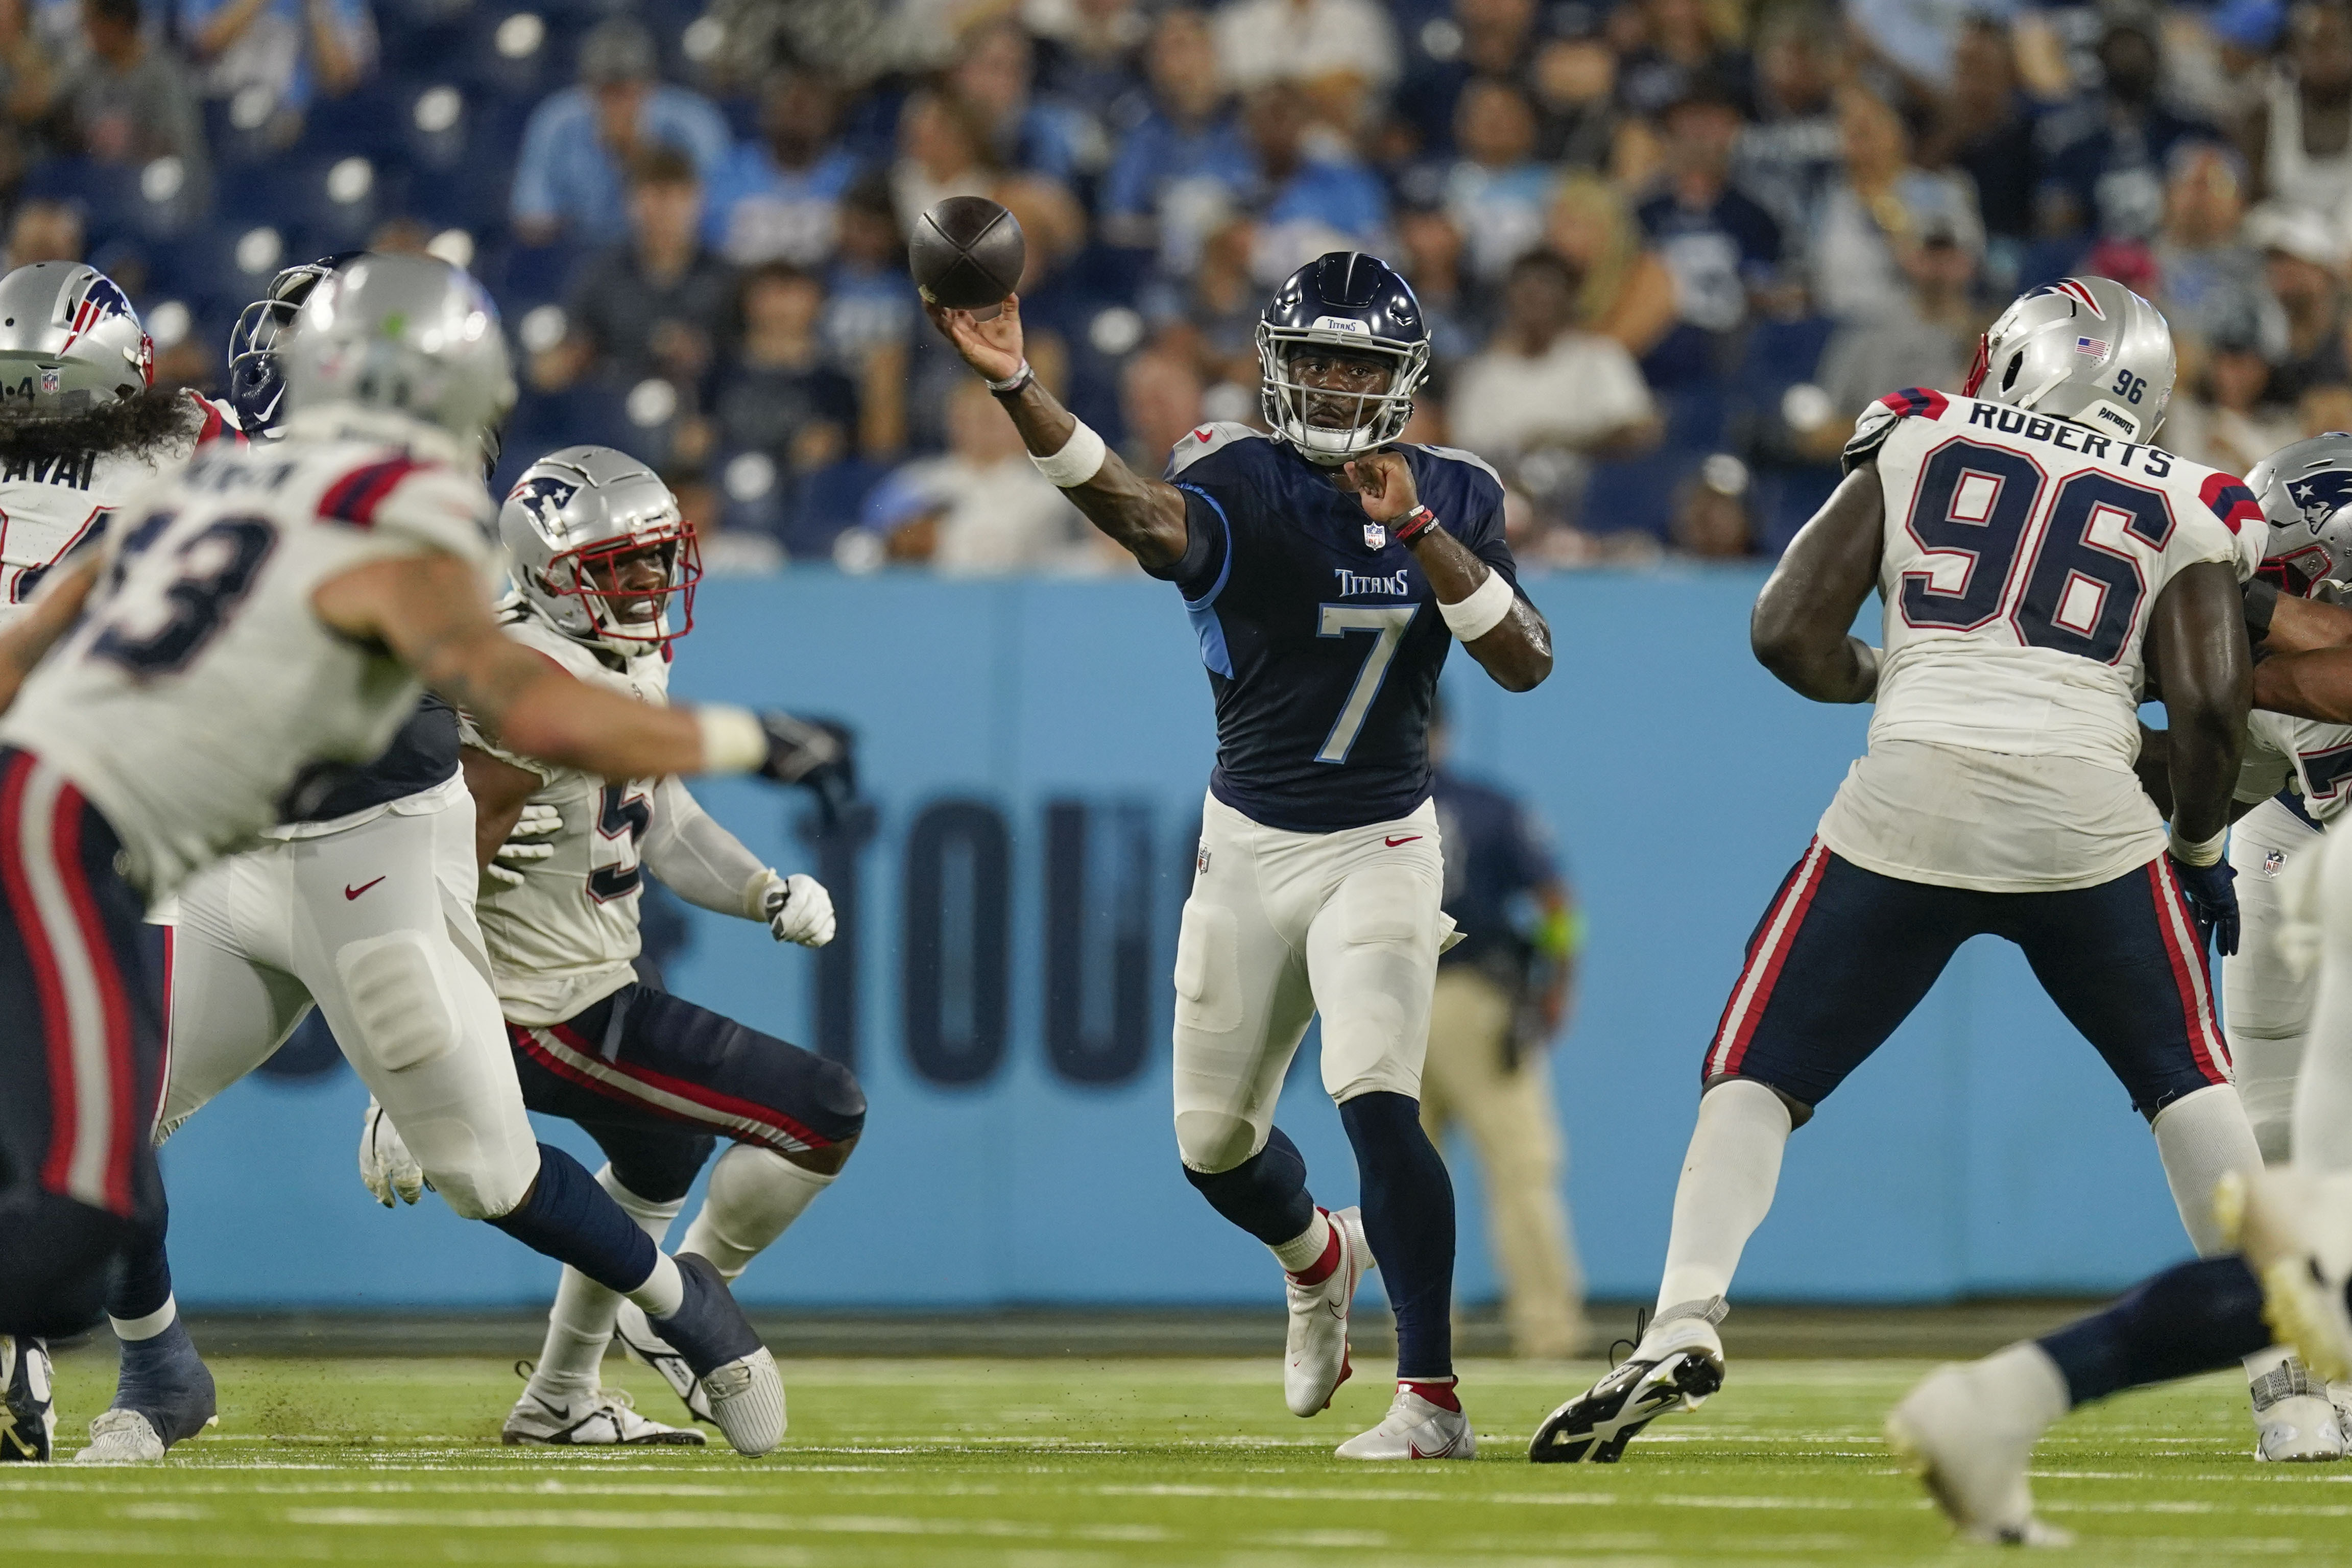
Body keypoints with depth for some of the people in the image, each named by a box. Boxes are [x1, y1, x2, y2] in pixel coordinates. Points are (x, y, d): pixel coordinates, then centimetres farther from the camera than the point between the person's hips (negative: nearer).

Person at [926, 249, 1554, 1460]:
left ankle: (1433, 1399, -19)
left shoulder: (1452, 497, -3)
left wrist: (1418, 530, -25)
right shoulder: (1238, 484, -12)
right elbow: (1141, 514, -36)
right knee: (1213, 1143, 12)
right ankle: (1319, 1258, 46)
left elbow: (1526, 665, -13)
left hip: (1381, 849, -1)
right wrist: (1014, 388, -54)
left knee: (1376, 1101, -21)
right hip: (1248, 848, 1)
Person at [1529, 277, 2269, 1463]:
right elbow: (2207, 709, 3)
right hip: (2086, 811, 1)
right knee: (2185, 1079, 21)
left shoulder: (1920, 444, 14)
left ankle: (1683, 1323, -8)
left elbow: (1790, 634, 8)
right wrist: (2201, 851, 19)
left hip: (1912, 795, -1)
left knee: (1758, 1076, 11)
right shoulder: (2181, 510, 15)